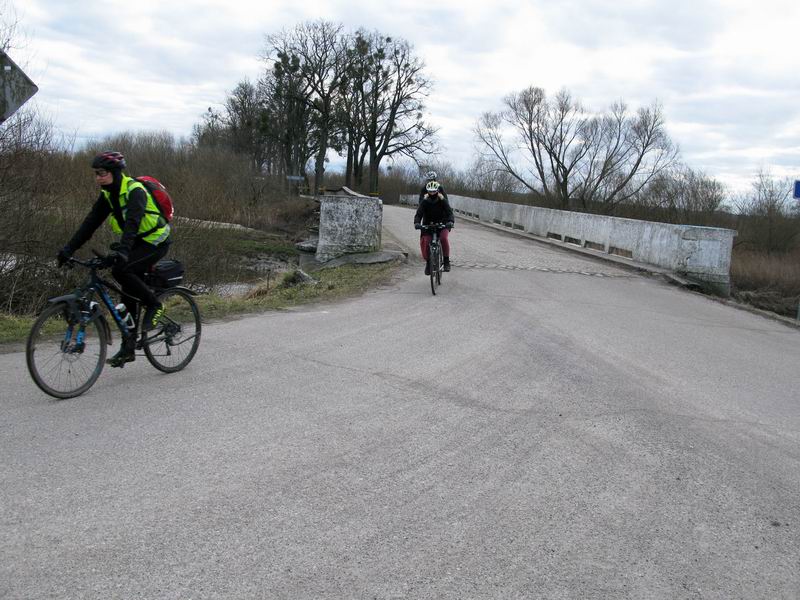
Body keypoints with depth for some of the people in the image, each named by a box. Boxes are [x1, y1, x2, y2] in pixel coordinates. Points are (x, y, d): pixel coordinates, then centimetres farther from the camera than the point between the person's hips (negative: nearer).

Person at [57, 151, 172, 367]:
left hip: (155, 242, -8)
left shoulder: (135, 190, -21)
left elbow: (133, 222, -36)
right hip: (136, 243, 8)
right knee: (128, 295, 2)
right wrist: (68, 249, -10)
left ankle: (154, 305, -8)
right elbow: (90, 223, -1)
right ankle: (128, 348, 8)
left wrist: (122, 250, -50)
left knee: (121, 270, -29)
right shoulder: (107, 195, 3)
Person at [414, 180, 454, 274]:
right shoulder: (424, 201, -7)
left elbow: (449, 212, -17)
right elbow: (419, 213, -16)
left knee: (444, 238, -30)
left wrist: (450, 221, -38)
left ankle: (446, 260, -15)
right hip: (428, 225, 1)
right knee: (425, 241, -23)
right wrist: (417, 223, -37)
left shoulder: (443, 201, -8)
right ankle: (428, 262, -3)